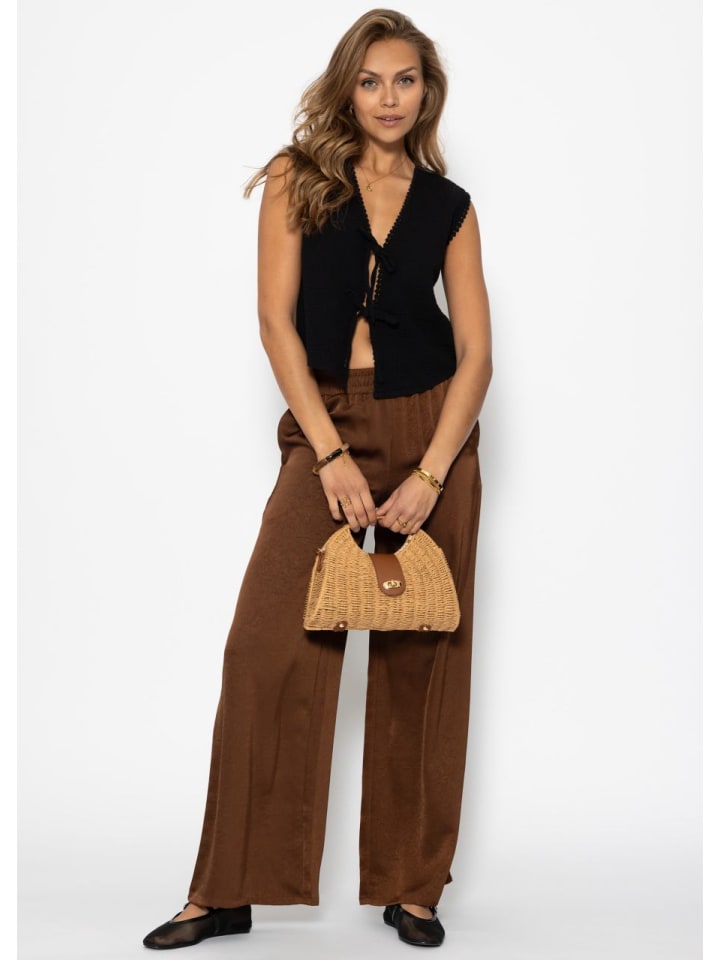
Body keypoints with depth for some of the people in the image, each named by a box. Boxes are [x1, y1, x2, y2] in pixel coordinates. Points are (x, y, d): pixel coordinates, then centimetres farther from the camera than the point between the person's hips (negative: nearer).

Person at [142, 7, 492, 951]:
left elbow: (475, 353, 1)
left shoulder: (449, 206, 6)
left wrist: (429, 475, -11)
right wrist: (332, 454, -13)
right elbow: (278, 318, -5)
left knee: (422, 657, 3)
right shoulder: (298, 178, 2)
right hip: (325, 426, -1)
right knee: (267, 645, -9)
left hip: (431, 427, 2)